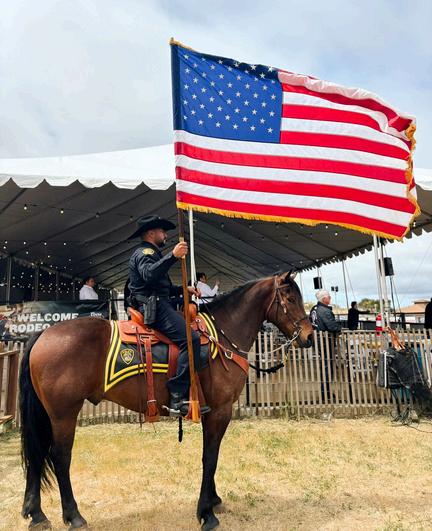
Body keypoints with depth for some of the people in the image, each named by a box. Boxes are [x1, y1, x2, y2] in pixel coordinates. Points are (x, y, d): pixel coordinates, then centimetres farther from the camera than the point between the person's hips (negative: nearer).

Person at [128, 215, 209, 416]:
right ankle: (178, 398, -25)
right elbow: (149, 274, -28)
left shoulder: (151, 253, 28)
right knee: (191, 338, -24)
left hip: (155, 307, 11)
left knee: (192, 332, 12)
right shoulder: (144, 252, -4)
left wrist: (184, 289, 18)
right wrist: (173, 256, -35)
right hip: (154, 308, -11)